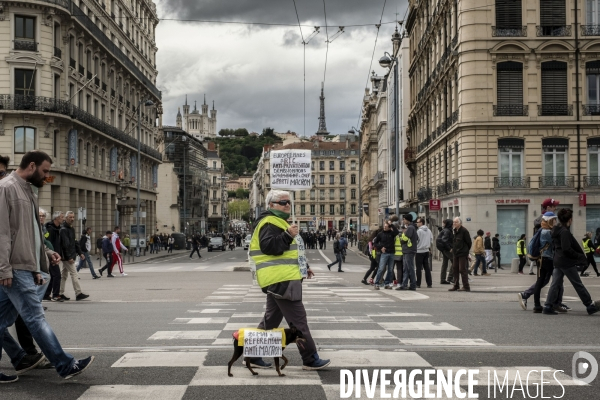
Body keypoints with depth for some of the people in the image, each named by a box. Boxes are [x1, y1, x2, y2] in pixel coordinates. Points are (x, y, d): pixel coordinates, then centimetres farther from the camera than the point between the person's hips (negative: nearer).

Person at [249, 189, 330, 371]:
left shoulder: (277, 221, 24)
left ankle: (255, 355, 18)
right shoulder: (270, 222, -11)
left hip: (279, 279, 11)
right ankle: (311, 359, -2)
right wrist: (288, 235, -30)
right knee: (298, 319, -7)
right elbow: (268, 246, -26)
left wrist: (302, 268, 26)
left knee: (271, 319, 14)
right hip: (281, 279, -11)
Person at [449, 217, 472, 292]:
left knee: (462, 270, -8)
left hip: (462, 254, -8)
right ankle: (456, 286, 19)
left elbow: (469, 242, -8)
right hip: (455, 253, 8)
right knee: (455, 269, 11)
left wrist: (465, 250, 1)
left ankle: (466, 287, -3)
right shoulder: (454, 231, 11)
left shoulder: (464, 231, -12)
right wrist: (453, 248, 13)